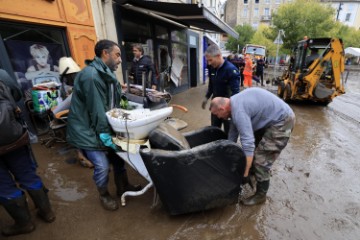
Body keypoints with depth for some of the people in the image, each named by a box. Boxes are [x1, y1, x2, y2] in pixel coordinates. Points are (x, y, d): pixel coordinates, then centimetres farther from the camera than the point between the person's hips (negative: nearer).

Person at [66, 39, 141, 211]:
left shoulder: (106, 73, 8)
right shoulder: (91, 75, -24)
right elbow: (97, 110, -25)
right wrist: (105, 135, -20)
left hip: (105, 126, 9)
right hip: (87, 130, -9)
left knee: (118, 155, 14)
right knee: (102, 166, -4)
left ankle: (123, 186, 36)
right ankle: (104, 195, 26)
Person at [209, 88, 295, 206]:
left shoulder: (239, 111, -28)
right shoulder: (234, 103, 3)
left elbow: (248, 143, -32)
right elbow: (234, 131, 13)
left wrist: (245, 174, -24)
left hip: (282, 121, -10)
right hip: (272, 118, 10)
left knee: (261, 160, -7)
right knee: (255, 145, 22)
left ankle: (260, 195, 12)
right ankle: (253, 170, 45)